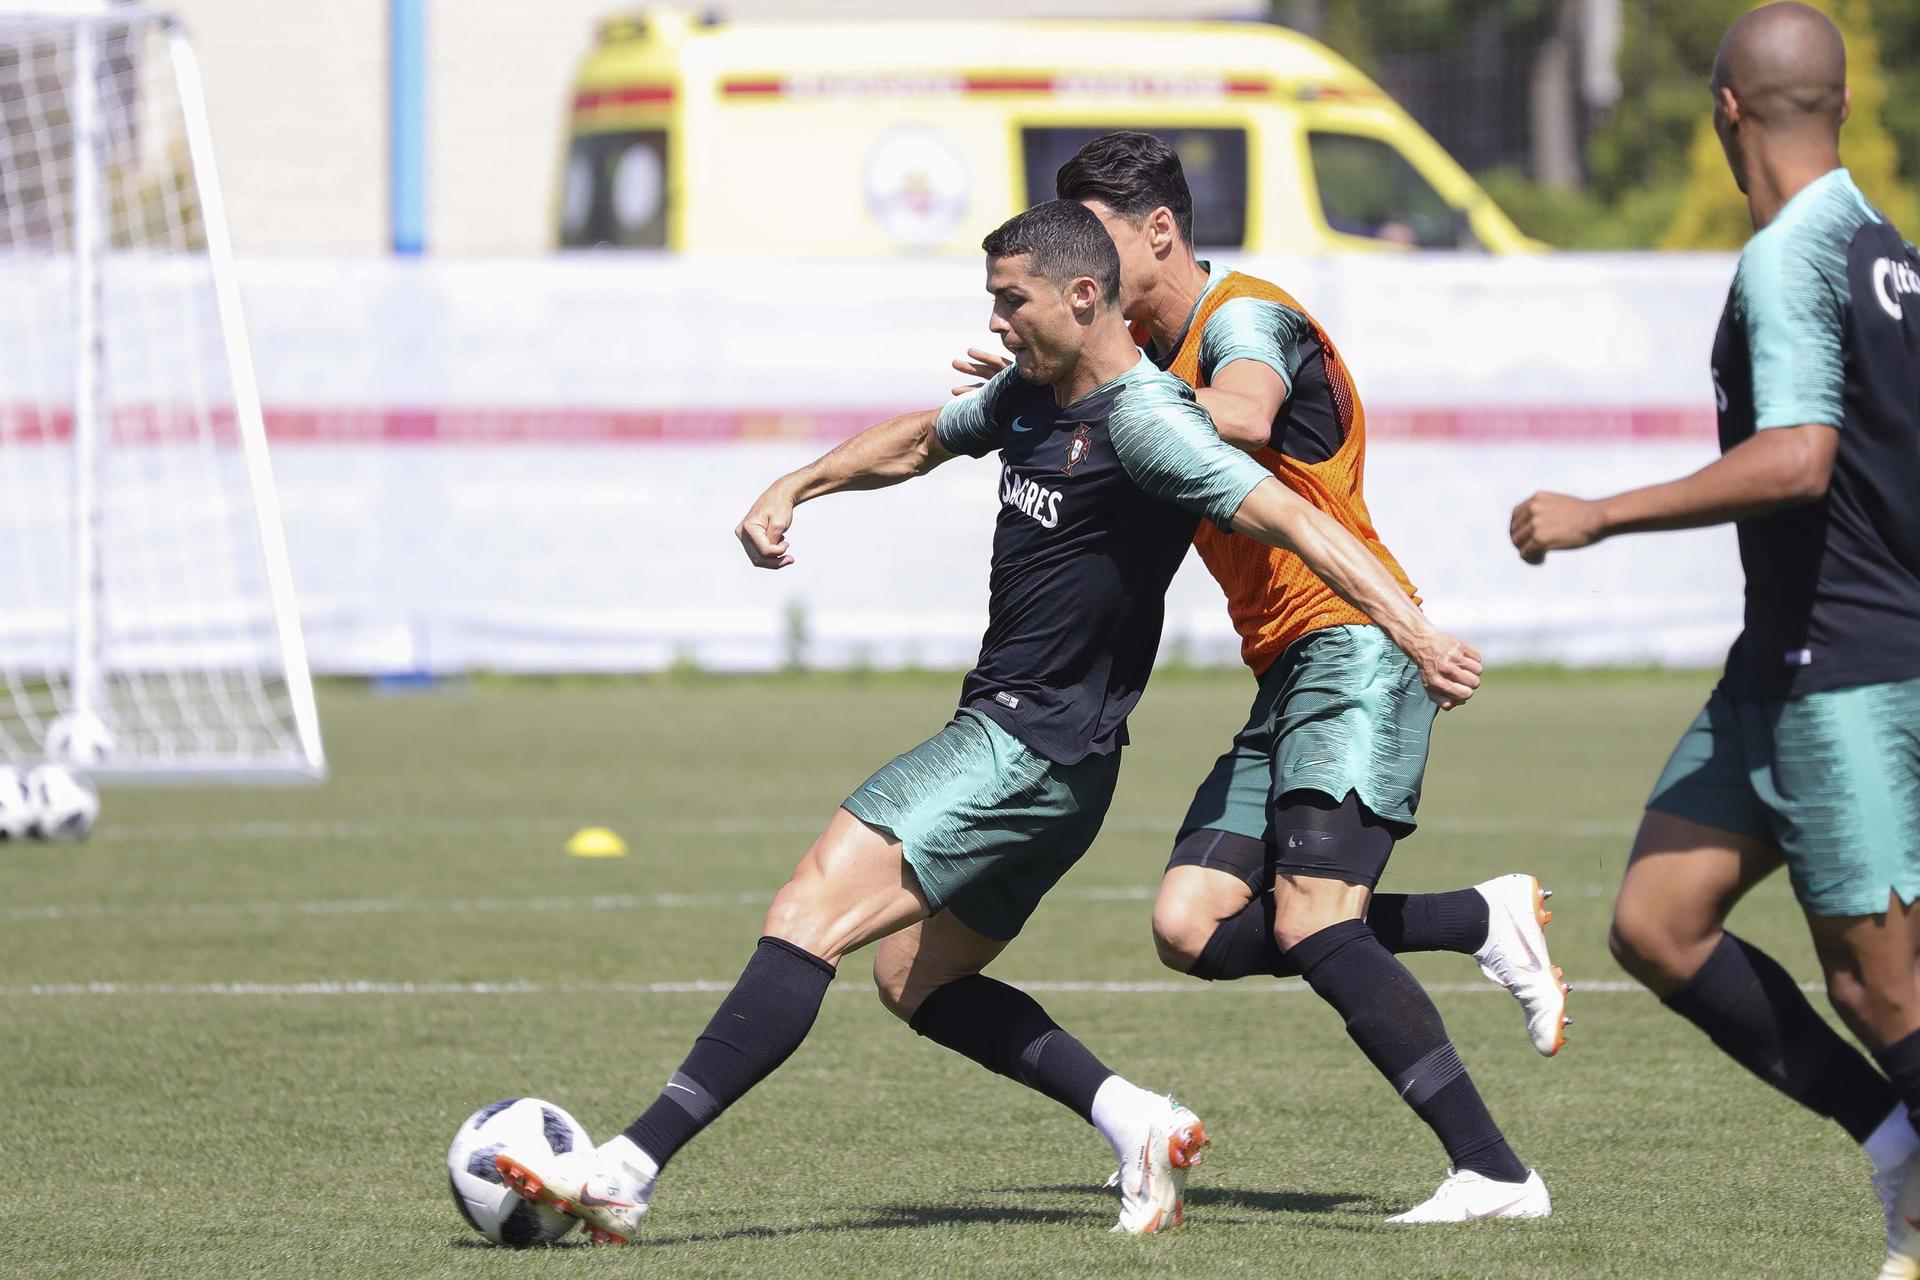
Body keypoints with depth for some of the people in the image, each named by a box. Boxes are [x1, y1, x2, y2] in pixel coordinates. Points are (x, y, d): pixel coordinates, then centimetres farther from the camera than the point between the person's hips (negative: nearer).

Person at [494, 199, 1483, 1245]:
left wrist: (1416, 631, -30)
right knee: (910, 977, 19)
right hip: (1000, 737, 11)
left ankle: (629, 1170, -21)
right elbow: (922, 441, 31)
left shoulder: (1143, 420, -17)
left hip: (1036, 754, -11)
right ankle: (1134, 1121, 11)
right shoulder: (1030, 395, 12)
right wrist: (794, 488, 22)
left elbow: (1289, 519, -23)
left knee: (807, 916, -17)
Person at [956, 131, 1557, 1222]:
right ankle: (1486, 922, 6)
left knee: (1310, 924, -21)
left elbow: (1243, 417, -31)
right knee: (1193, 929, -4)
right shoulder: (1156, 348, 18)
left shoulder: (1243, 315, -10)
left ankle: (1495, 1173, -19)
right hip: (1286, 677, 9)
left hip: (1354, 647, -9)